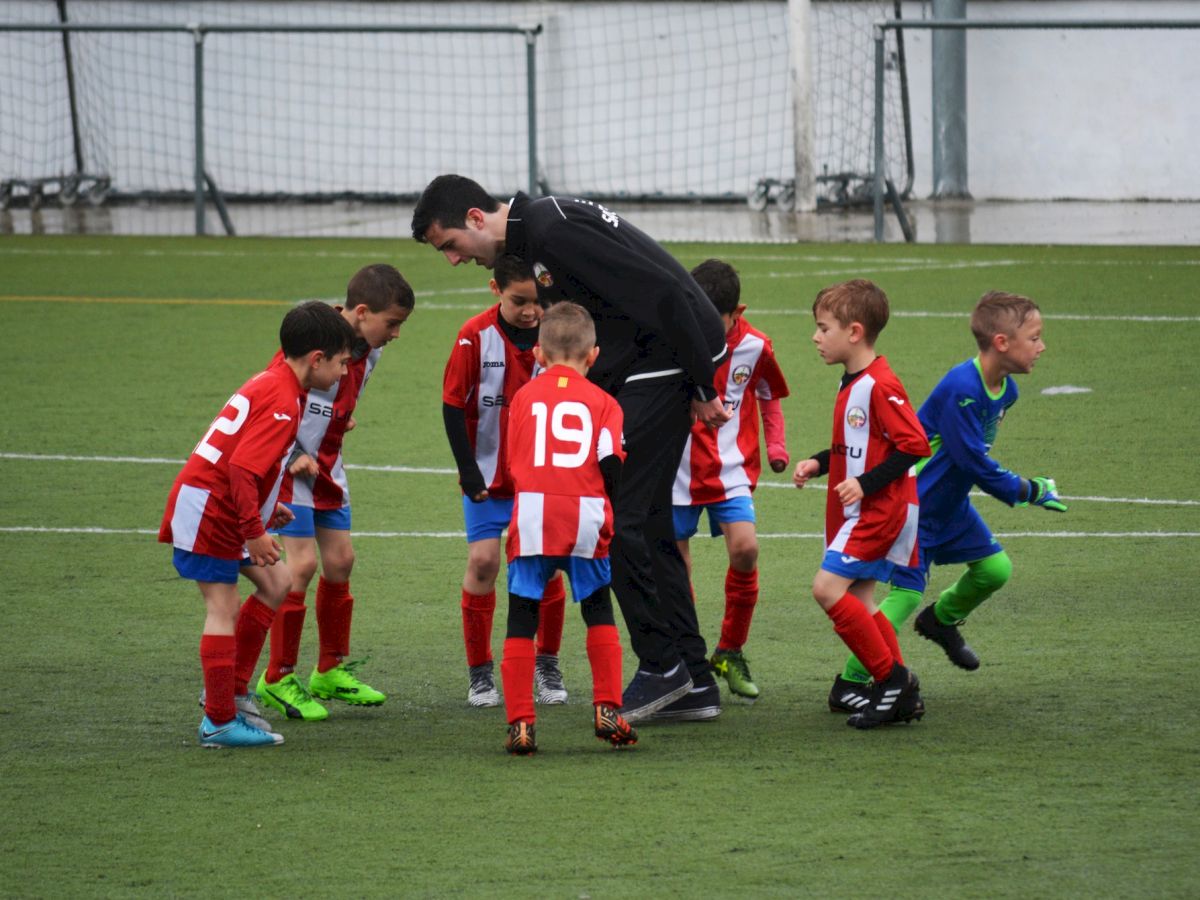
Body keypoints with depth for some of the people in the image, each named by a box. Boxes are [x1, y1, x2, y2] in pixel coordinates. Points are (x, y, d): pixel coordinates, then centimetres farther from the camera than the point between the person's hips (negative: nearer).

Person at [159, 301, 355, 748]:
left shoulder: (268, 384, 12)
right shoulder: (281, 403, -20)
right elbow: (242, 468, -27)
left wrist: (265, 506, 21)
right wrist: (255, 531, -23)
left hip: (224, 510, 10)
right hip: (207, 511, -10)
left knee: (275, 584, 13)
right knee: (223, 609, -8)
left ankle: (232, 692, 16)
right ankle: (220, 723, -5)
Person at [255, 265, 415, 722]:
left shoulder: (367, 350, 1)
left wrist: (341, 420, 8)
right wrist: (293, 457, -21)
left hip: (327, 465, 8)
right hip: (289, 464, -8)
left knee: (340, 560, 9)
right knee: (302, 563, -12)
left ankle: (332, 671, 23)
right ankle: (278, 679, -1)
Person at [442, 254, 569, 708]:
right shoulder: (476, 335, -14)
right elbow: (453, 405, -8)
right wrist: (469, 470, -11)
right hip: (488, 475, -2)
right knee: (483, 562, -7)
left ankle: (547, 664, 18)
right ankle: (480, 672, 5)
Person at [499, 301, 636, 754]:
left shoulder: (525, 396, 12)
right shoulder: (602, 402, 8)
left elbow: (513, 462, 14)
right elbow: (611, 463, -2)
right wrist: (613, 511, 13)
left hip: (531, 515, 0)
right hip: (586, 516, 0)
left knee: (521, 623, 4)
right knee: (599, 615, 17)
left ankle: (520, 724, -1)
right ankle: (606, 709, 12)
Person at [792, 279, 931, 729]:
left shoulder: (880, 386, -18)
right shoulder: (851, 385, 13)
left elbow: (914, 444, -21)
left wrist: (865, 483, -23)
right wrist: (817, 464, 11)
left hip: (881, 508, -10)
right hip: (857, 511, 10)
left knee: (828, 587, -16)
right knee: (857, 601, 9)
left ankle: (892, 678, -9)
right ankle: (903, 695, 13)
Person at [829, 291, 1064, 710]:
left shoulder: (1005, 390, 1)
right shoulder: (961, 389, -29)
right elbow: (975, 462, -26)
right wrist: (1029, 491, -16)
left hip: (950, 503, 9)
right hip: (912, 502, -9)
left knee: (995, 568, 8)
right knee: (905, 593, -14)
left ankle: (941, 620, 36)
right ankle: (847, 687, -6)